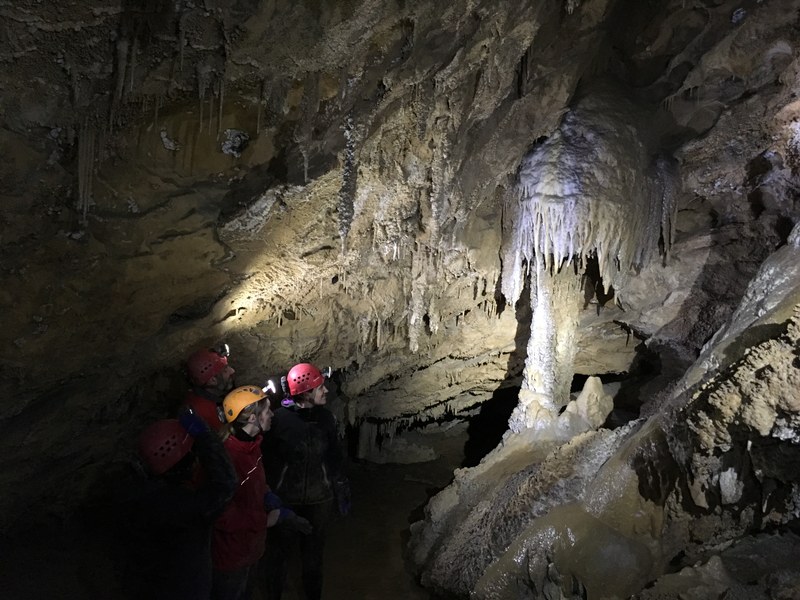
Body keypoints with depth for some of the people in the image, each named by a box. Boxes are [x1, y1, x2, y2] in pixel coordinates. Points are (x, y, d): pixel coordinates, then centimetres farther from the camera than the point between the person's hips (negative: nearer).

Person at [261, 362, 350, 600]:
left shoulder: (326, 417, -5)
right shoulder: (279, 418, -18)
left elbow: (334, 457, 5)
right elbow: (267, 460, -11)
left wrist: (341, 490, 8)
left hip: (320, 499, 3)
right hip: (286, 500, -3)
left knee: (314, 553, 19)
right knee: (279, 553, 12)